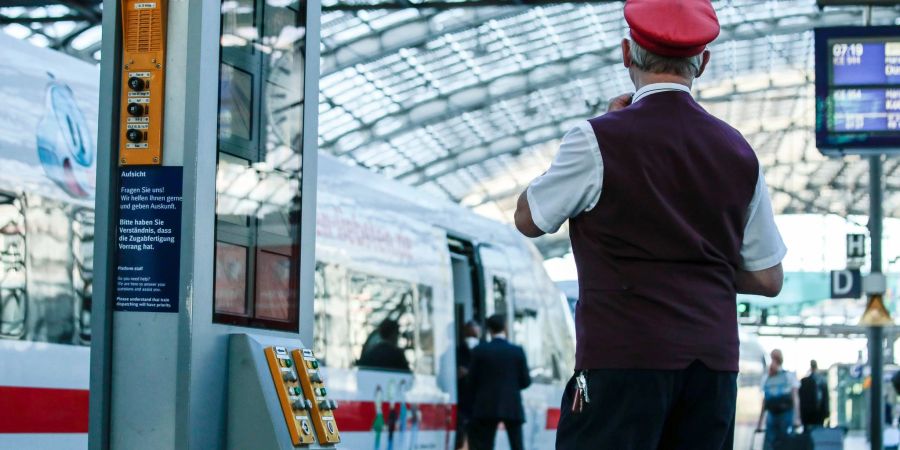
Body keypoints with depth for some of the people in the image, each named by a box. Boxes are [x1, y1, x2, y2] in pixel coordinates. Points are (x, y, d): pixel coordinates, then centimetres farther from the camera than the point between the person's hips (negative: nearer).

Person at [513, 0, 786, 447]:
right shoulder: (736, 150, 8)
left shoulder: (599, 141, -7)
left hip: (624, 358, -5)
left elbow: (529, 219, 9)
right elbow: (768, 279, 12)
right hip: (714, 362, 5)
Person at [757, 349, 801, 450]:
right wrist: (760, 421, 16)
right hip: (772, 416, 3)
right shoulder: (766, 378, 11)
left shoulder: (789, 376, 1)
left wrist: (796, 417, -15)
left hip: (786, 415, -3)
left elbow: (795, 397, -4)